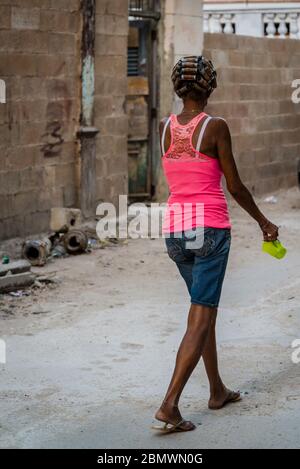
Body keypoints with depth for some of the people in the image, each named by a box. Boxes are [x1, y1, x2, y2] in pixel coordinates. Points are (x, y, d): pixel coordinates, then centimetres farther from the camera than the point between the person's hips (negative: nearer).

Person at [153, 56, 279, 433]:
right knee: (200, 319, -4)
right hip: (210, 227, -6)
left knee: (204, 307, 21)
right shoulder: (216, 127, -10)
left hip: (174, 228, 6)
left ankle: (217, 391, 30)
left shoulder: (164, 127, 4)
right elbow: (235, 187, -5)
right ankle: (169, 405, -13)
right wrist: (263, 222, 8)